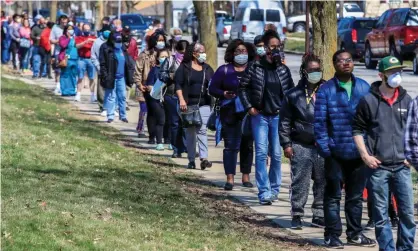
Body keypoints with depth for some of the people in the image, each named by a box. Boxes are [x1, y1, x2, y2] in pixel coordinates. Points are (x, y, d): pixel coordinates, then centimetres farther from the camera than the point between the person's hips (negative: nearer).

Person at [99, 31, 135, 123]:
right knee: (111, 97, 0)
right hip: (111, 77, -5)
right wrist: (105, 76, -16)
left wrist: (129, 76, 8)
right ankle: (110, 116, 5)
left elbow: (128, 63, 15)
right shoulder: (106, 48, -6)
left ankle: (123, 115, 16)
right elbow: (102, 64, -9)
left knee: (122, 97, 8)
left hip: (121, 77, 5)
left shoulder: (123, 48, 10)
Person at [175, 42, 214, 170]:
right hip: (189, 105, -1)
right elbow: (178, 84, -1)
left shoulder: (207, 69, 14)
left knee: (202, 130, -11)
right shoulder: (184, 67, 4)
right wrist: (181, 100, -11)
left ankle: (204, 158, -18)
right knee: (190, 131, 5)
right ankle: (191, 160, 11)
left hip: (204, 104, 1)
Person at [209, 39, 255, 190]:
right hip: (230, 114, -1)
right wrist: (223, 94, -13)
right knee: (231, 145, -4)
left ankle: (246, 177, 18)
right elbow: (212, 88, 6)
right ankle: (230, 179, -4)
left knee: (247, 145, 7)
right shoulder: (224, 70, 6)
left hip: (249, 114, 1)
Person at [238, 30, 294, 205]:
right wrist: (249, 107, -4)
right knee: (261, 153, -8)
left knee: (277, 155, 4)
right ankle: (264, 191, -8)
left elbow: (291, 91, 15)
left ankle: (274, 189, 18)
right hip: (260, 116, -2)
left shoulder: (283, 69, 6)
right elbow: (243, 87, 3)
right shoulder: (255, 67, -2)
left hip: (278, 116, 2)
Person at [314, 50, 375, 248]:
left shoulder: (364, 88, 5)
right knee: (333, 196, 3)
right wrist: (324, 148, -11)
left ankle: (355, 233, 22)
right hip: (336, 153, -3)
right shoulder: (326, 90, -4)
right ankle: (332, 235, 9)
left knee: (356, 195, 12)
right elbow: (319, 122, -6)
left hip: (359, 151, 3)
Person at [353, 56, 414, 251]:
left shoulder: (406, 101, 8)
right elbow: (357, 129, 4)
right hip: (377, 167, -2)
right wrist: (365, 155, -5)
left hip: (401, 166, 2)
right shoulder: (368, 101, -1)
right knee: (381, 215, 2)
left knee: (407, 213, 2)